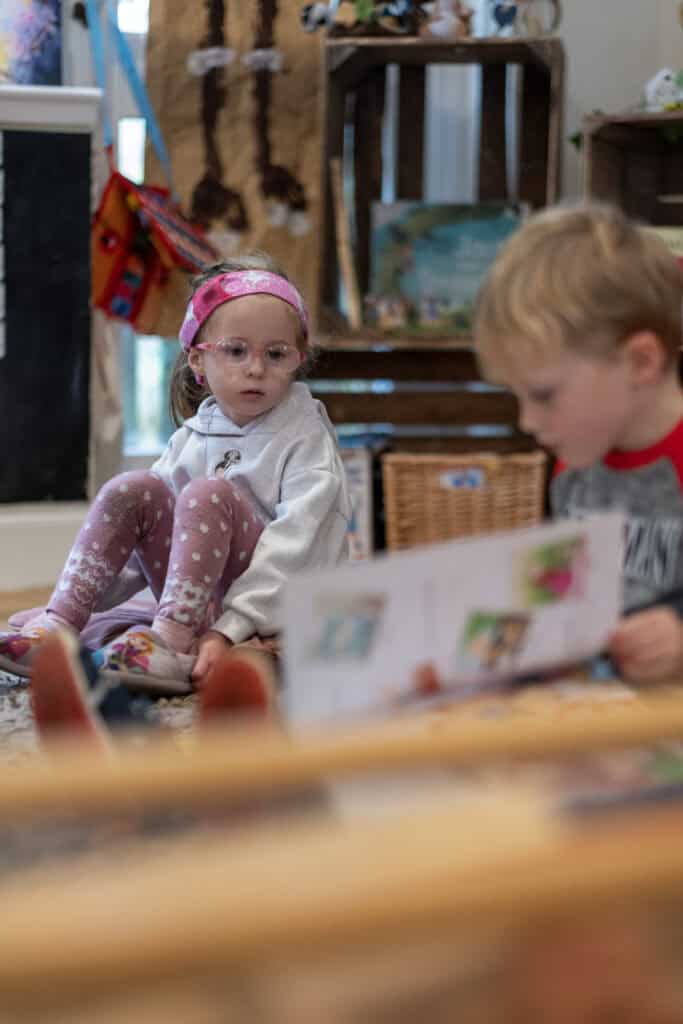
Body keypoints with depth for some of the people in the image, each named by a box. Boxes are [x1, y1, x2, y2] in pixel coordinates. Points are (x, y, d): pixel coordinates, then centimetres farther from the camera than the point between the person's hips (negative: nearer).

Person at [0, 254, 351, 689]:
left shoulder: (307, 441, -8)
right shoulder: (193, 438, 10)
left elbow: (293, 550, -21)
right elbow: (142, 538, 11)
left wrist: (229, 631, -33)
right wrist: (82, 597, -4)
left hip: (277, 612, -5)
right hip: (205, 598, 6)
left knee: (207, 494, -26)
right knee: (133, 489, -10)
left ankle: (173, 642, -35)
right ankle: (58, 625, -17)